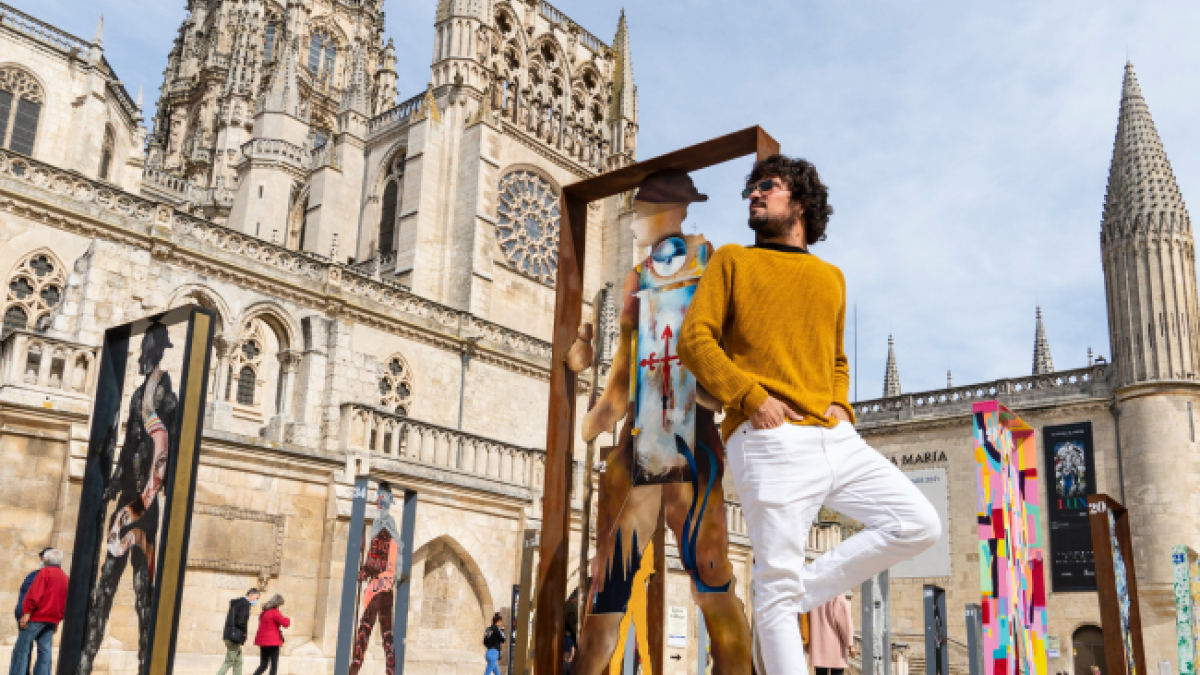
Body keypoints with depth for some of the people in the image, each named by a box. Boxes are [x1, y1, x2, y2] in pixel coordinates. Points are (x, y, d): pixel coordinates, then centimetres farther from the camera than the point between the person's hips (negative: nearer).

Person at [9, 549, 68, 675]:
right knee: (44, 651, 5)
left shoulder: (45, 572, -5)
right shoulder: (66, 578, 15)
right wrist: (58, 620, 20)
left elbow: (34, 595, -15)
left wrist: (26, 613, -16)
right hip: (52, 620, 7)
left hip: (37, 617, -6)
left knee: (22, 649, -2)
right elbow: (65, 603, 17)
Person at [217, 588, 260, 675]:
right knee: (229, 661, -6)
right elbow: (241, 621, -22)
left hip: (230, 636, 10)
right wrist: (245, 632, -6)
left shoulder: (236, 603, 19)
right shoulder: (245, 603, -11)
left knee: (238, 662, 10)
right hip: (234, 637, -10)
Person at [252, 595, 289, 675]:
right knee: (274, 666, -1)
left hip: (263, 641, 8)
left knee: (263, 665, 12)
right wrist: (287, 619, 5)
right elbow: (285, 623, -17)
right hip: (273, 642, -8)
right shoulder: (274, 612, -14)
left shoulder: (264, 612, 13)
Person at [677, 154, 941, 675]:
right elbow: (695, 339, 0)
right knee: (777, 581, -7)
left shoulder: (831, 277, 23)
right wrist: (751, 396, -13)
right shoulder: (733, 261, 11)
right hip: (770, 440, -5)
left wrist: (840, 404, 6)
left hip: (835, 437, 5)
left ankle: (801, 593, 5)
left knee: (919, 525, -2)